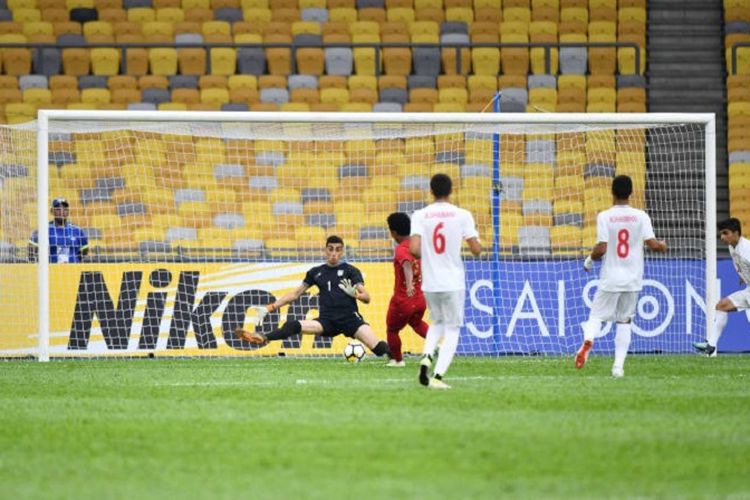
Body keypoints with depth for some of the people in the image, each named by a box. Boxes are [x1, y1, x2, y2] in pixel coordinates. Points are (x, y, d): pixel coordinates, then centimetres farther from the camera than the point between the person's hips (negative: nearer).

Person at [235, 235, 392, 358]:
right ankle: (263, 338, -38)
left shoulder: (351, 271, 4)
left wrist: (354, 293, -24)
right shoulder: (316, 272, 13)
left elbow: (366, 298, -1)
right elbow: (295, 294, 18)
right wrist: (269, 308, 11)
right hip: (328, 321, 2)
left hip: (350, 319, -2)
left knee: (378, 348, -24)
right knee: (293, 326, -22)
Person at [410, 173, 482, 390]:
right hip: (453, 282, -2)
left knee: (437, 323, 24)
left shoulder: (420, 215, -2)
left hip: (429, 282, 2)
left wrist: (427, 255, 10)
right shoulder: (462, 215, -5)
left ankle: (426, 357, -3)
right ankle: (438, 376, -7)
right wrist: (478, 242, 16)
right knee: (452, 329, 7)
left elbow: (414, 249, -13)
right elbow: (476, 250, -7)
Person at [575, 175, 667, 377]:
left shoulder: (604, 216, -7)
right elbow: (653, 244, -7)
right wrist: (662, 246, 17)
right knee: (625, 321, 12)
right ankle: (619, 365, 4)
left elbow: (601, 249, -13)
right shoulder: (641, 216, -2)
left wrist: (589, 260, 7)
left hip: (610, 279, -2)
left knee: (596, 316, 7)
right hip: (633, 279, 2)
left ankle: (588, 341, -25)